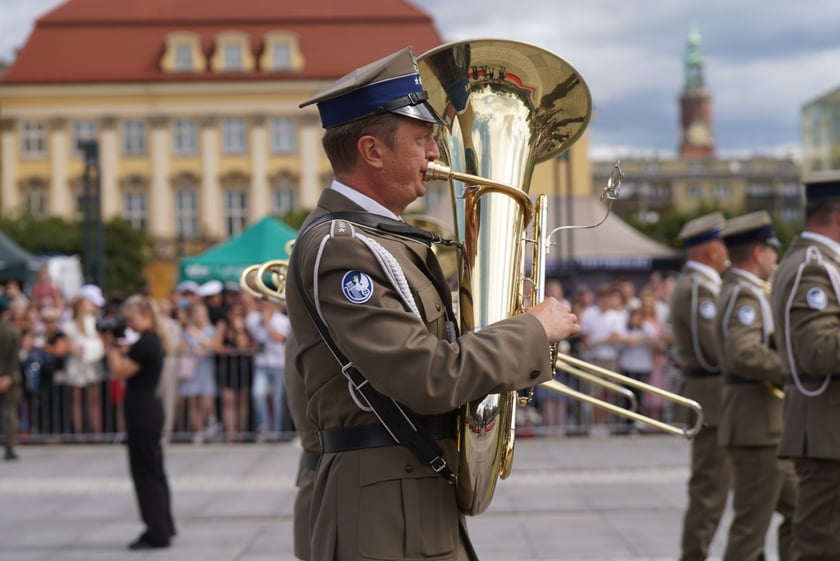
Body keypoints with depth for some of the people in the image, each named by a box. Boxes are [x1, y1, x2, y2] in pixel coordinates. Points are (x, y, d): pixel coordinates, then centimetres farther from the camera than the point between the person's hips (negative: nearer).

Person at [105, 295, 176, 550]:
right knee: (153, 471, 16)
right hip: (149, 410, 10)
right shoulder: (153, 341, 13)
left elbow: (120, 371, -17)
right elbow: (127, 367, 19)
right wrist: (119, 347, 8)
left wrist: (112, 346, -8)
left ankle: (157, 534, 0)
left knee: (146, 472, -4)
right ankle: (162, 528, 24)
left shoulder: (144, 344, -18)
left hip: (142, 413, -10)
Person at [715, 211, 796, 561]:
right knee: (751, 525, -5)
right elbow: (745, 355, -30)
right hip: (757, 426, -10)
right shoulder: (744, 295, -16)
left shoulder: (741, 290, 17)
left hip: (769, 426, 10)